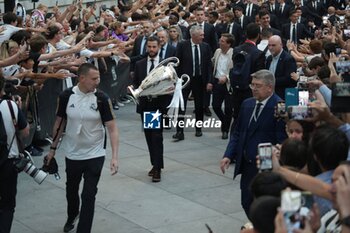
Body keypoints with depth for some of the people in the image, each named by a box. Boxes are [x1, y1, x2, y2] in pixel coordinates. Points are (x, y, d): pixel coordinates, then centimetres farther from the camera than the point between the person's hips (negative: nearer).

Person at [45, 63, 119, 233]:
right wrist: (53, 148, 8)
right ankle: (72, 216, 52)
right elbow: (60, 122, 4)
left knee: (89, 195, -5)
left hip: (95, 155, -3)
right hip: (72, 154, 3)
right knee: (71, 189, 22)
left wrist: (114, 157, -24)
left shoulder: (102, 99, -14)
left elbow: (112, 128, -15)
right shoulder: (66, 96, -9)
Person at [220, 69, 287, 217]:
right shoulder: (247, 104, 10)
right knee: (247, 203, 14)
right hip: (247, 165, 7)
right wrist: (228, 155, 3)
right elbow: (237, 133, 15)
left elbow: (282, 140, -16)